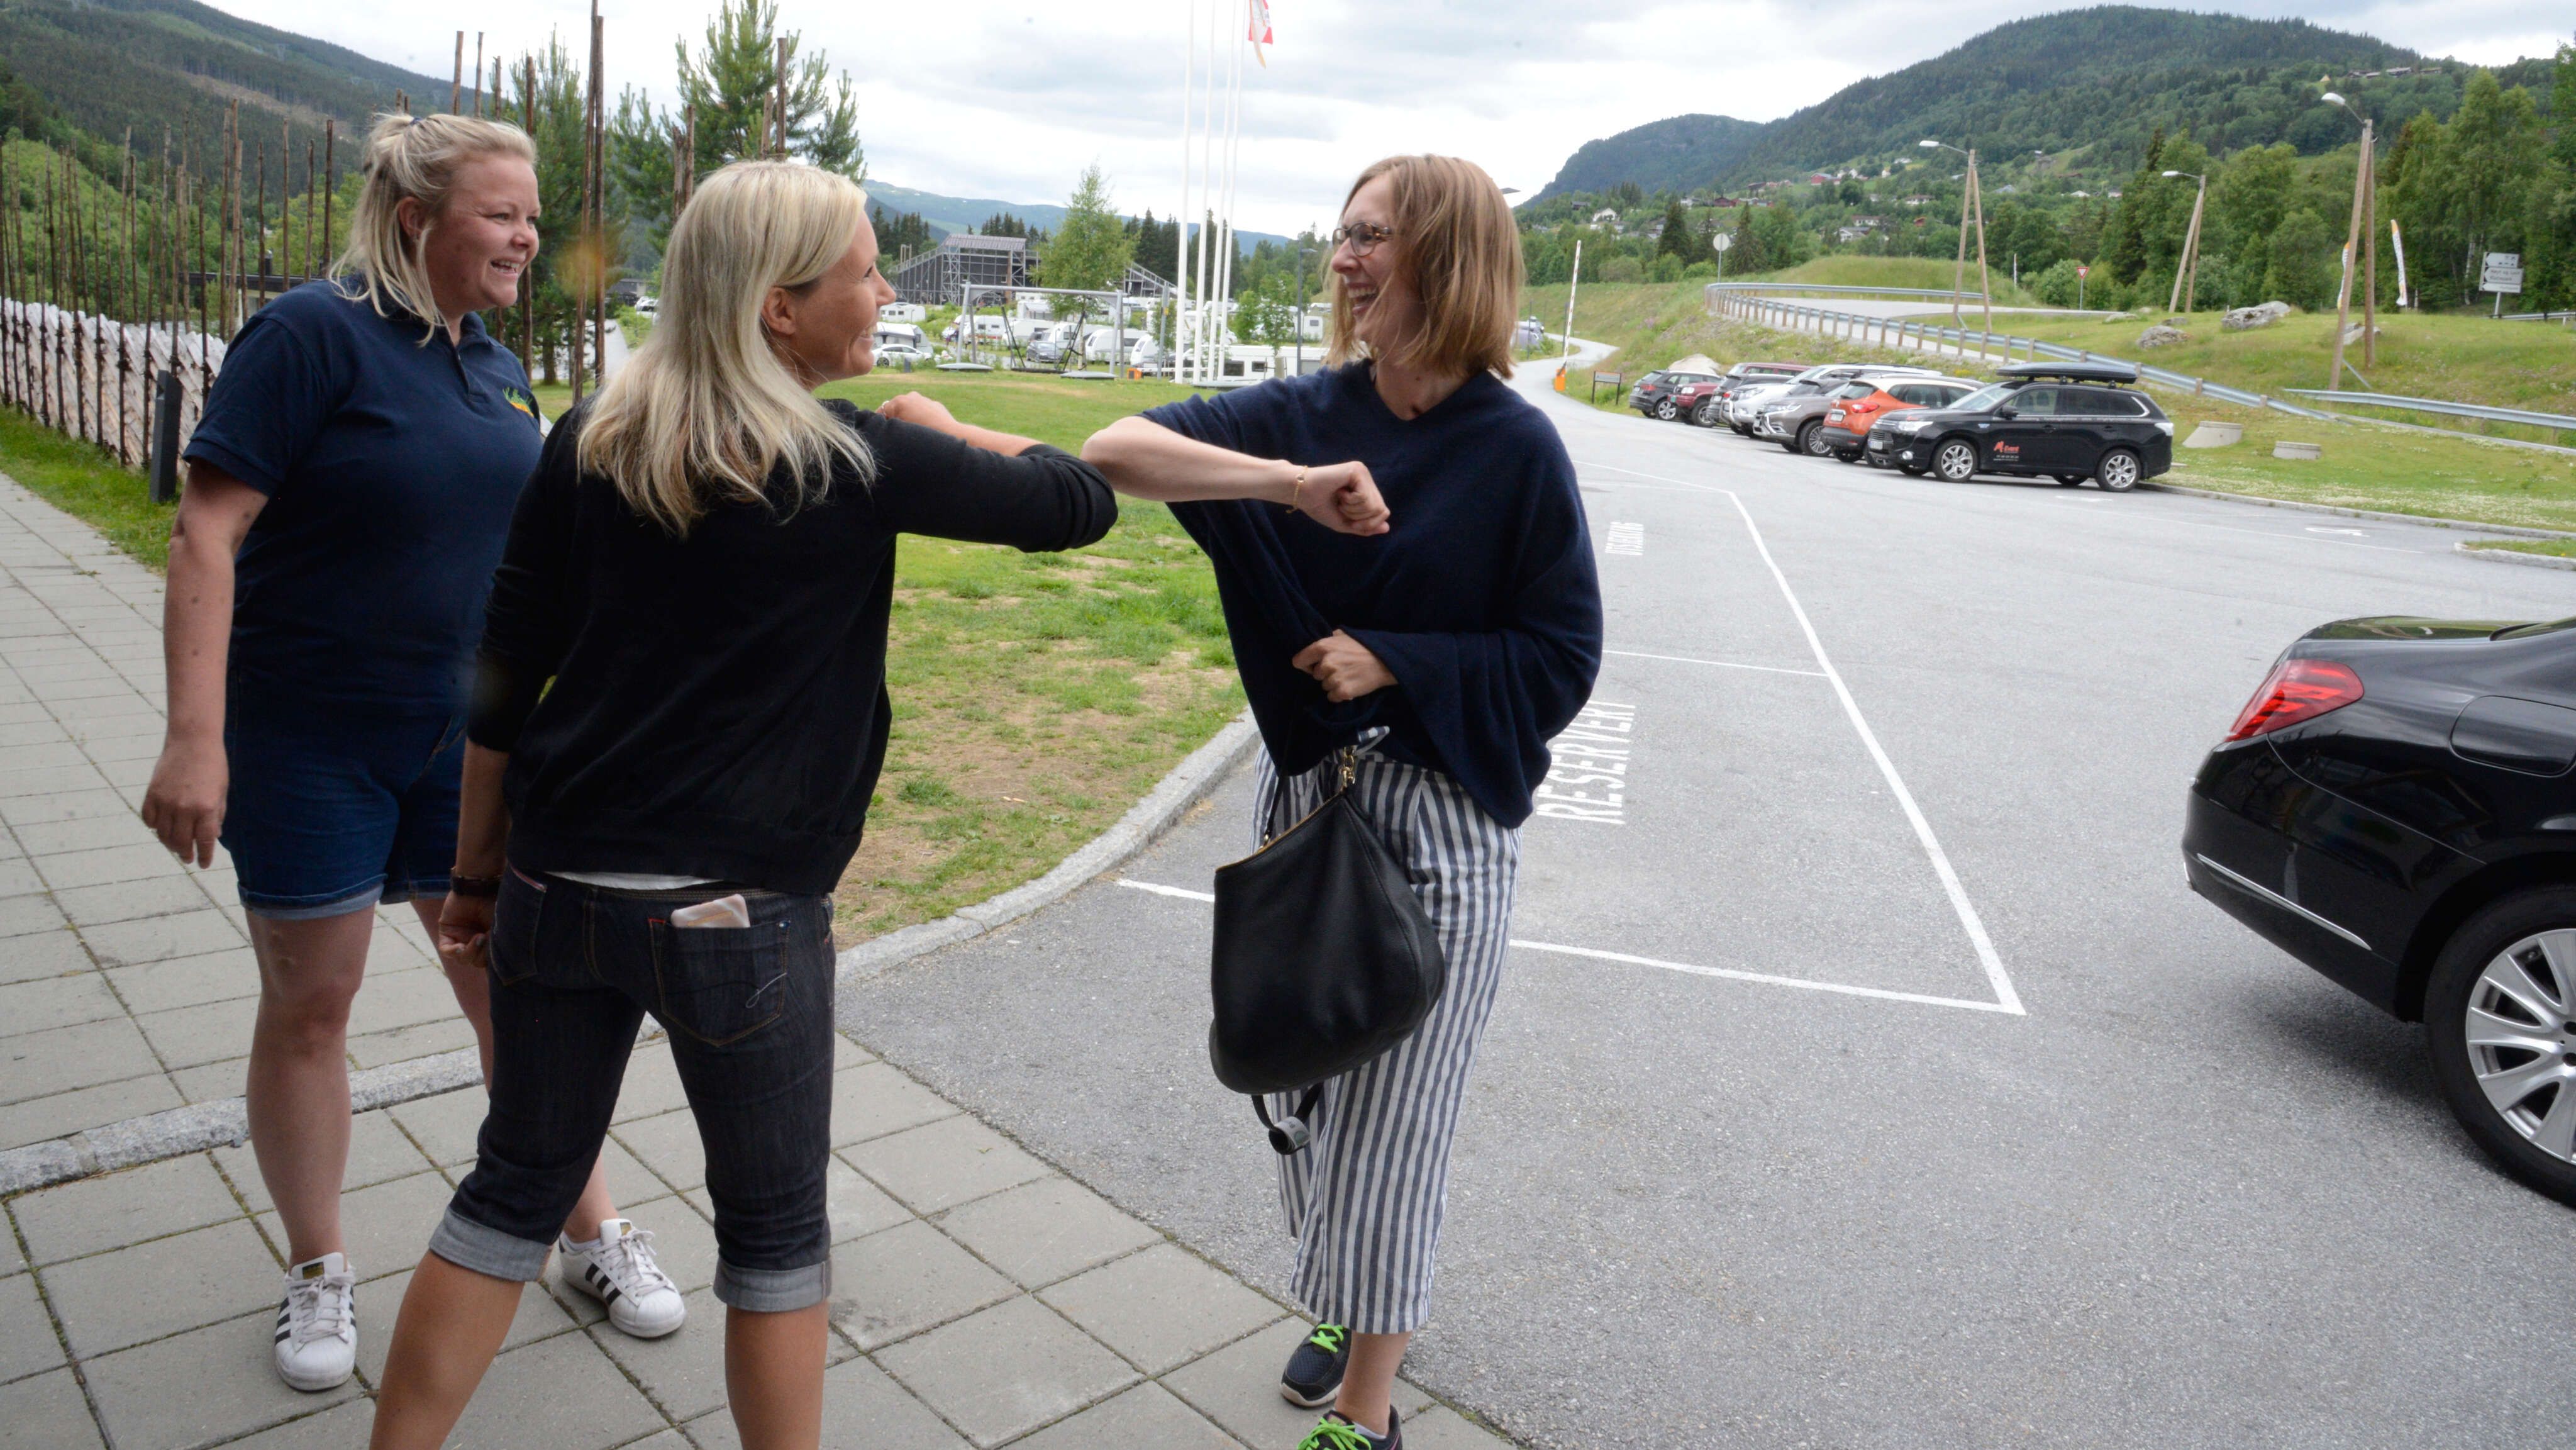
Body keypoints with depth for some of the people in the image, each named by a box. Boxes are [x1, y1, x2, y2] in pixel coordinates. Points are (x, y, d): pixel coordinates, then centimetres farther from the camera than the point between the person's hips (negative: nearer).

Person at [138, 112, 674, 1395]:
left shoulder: (497, 369, 7)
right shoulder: (315, 333, -13)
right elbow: (207, 534, -17)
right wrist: (194, 736, -23)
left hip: (467, 739, 5)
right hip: (309, 743, -5)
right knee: (308, 1002, 9)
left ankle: (590, 1234, 23)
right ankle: (318, 1273, 27)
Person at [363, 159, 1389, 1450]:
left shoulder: (590, 444, 2)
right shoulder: (855, 461, -13)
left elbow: (503, 674, 5)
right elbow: (1079, 503, -5)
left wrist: (479, 863, 15)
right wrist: (941, 428, 11)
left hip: (560, 891, 5)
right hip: (740, 917, -5)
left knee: (517, 1189, 21)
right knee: (774, 1229, 15)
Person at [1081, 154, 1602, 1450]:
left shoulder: (1513, 450, -11)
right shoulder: (1305, 413, -2)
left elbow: (1561, 662, -9)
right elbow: (1117, 448, -16)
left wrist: (1394, 662, -19)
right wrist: (1286, 480, -30)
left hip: (1443, 820, -4)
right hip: (1304, 790, 5)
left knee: (1393, 1115, 4)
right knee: (1306, 1088, 18)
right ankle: (1343, 1305, 43)